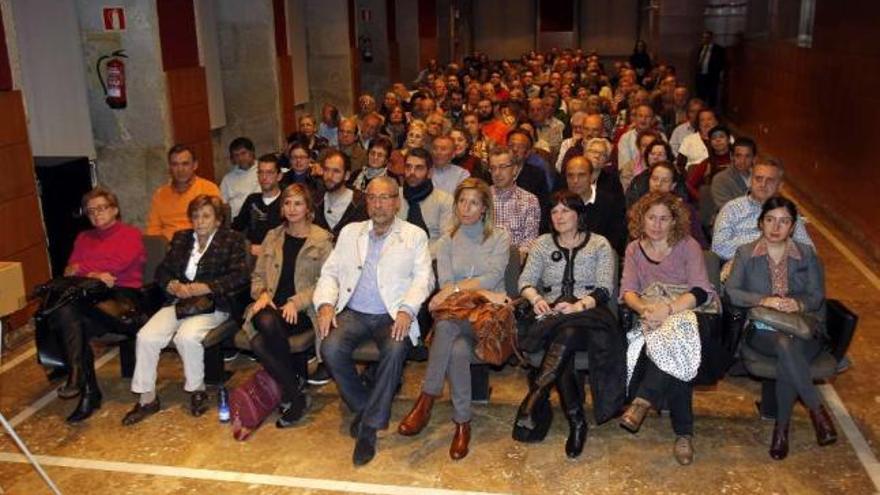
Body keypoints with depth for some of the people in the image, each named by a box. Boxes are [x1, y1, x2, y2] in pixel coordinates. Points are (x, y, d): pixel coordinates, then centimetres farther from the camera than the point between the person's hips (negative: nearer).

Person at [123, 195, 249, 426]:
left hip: (212, 304, -5)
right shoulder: (181, 238, 19)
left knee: (186, 336, -31)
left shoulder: (231, 239, 4)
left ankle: (198, 390, -8)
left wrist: (204, 287, -15)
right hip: (179, 301, 5)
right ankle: (147, 398, -6)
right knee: (146, 336, -18)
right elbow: (162, 270, 17)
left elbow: (240, 276, -8)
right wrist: (173, 286, -6)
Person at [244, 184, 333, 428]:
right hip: (272, 306, 4)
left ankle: (292, 393, -14)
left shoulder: (322, 239, 5)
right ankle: (297, 392, -14)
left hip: (303, 310, -4)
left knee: (266, 332, -34)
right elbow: (258, 275, 21)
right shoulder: (272, 237, 20)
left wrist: (296, 301, -16)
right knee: (258, 343, -30)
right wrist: (262, 293, -1)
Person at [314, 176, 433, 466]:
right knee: (331, 347, -27)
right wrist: (326, 304, -6)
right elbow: (330, 272, 14)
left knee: (395, 350, -33)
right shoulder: (350, 232, 18)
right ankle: (362, 406, -2)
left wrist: (407, 310, -17)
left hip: (392, 315, -2)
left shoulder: (414, 236, 10)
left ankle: (369, 425, -19)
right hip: (353, 312, 3)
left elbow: (423, 277, 0)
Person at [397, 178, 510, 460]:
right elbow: (445, 283, 1)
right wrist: (483, 292, -12)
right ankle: (463, 421, -21)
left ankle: (427, 400, -24)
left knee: (447, 325, -36)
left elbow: (493, 277, -6)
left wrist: (455, 289, -15)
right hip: (455, 313, 2)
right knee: (457, 350, -35)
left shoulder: (500, 238, 9)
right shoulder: (447, 241, 15)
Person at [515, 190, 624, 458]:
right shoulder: (543, 243, 19)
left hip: (589, 312, -2)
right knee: (563, 352, -32)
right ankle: (577, 422, -30)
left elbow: (604, 289, -1)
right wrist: (536, 298, -13)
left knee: (568, 332, -38)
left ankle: (533, 399, -41)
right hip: (552, 313, 2)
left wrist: (578, 305, -19)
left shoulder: (599, 244, 11)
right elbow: (525, 281, 10)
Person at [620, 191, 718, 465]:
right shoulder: (634, 249, 15)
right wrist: (645, 308, -21)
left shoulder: (688, 246, 5)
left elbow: (700, 291, -8)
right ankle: (684, 433, -27)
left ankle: (642, 401, -33)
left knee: (672, 335, -39)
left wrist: (668, 309, -24)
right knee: (672, 351, -32)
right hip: (653, 317, 2)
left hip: (686, 311, -2)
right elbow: (628, 291, 3)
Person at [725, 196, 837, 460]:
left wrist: (798, 303, -18)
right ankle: (817, 409, -23)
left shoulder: (807, 255, 14)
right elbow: (731, 291, -4)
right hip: (762, 330, -1)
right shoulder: (745, 253, 9)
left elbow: (817, 296, 5)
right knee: (786, 346, -38)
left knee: (788, 353, -35)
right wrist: (763, 300, -21)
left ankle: (782, 427, -21)